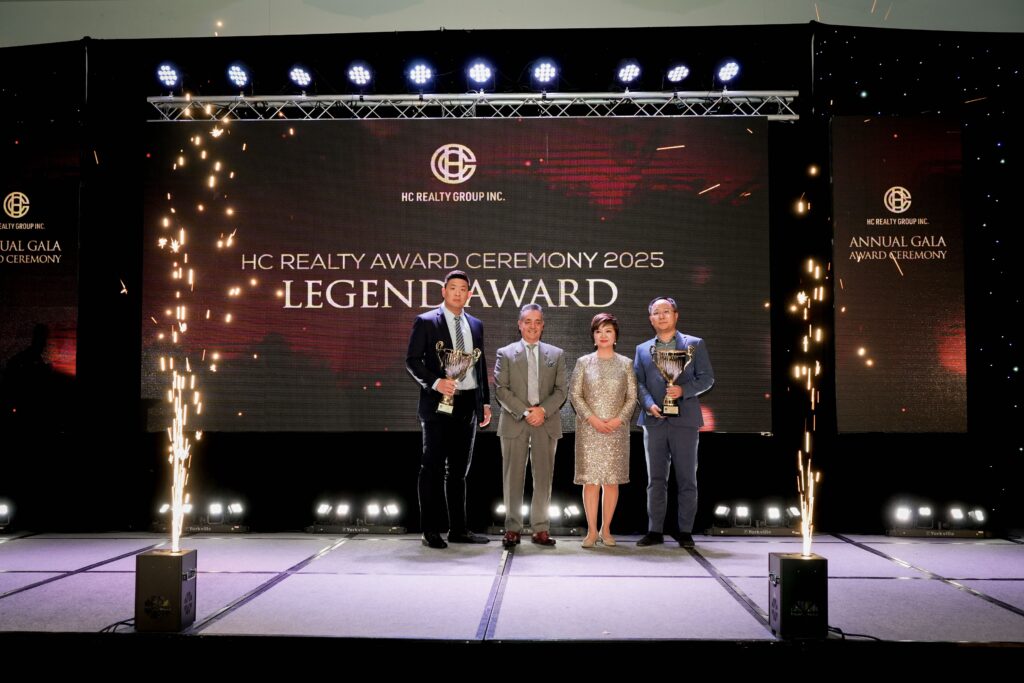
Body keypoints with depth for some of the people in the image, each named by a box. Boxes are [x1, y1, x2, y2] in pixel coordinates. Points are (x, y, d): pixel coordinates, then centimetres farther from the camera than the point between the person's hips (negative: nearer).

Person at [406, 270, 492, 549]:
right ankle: (431, 530, 8)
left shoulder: (476, 325, 14)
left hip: (468, 404, 5)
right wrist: (436, 382, -19)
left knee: (459, 470, 11)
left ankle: (458, 529, 18)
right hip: (438, 403, -5)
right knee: (433, 468, 0)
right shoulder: (426, 322, -1)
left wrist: (485, 401, 13)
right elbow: (412, 361, -5)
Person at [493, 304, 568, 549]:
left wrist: (543, 410, -10)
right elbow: (501, 389, -2)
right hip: (514, 422, -1)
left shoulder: (556, 354, 12)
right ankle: (513, 528, 9)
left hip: (546, 423, 1)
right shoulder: (505, 354, 6)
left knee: (544, 477, 3)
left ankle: (541, 528, 10)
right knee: (513, 477, 2)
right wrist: (525, 412, -11)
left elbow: (562, 389, 6)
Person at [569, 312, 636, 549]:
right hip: (589, 429, -1)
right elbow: (575, 394, 0)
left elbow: (632, 397, 4)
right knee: (590, 479, -2)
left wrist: (619, 419, -10)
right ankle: (591, 530, 6)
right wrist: (593, 419, -11)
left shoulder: (625, 364, 6)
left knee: (612, 480, 3)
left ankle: (606, 529, 14)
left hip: (617, 429, 1)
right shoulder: (584, 362, 5)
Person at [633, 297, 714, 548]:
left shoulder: (695, 344, 8)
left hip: (684, 420, -2)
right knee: (656, 479, 6)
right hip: (654, 421, 2)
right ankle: (655, 530, 12)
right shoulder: (642, 349, 15)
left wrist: (683, 390, -14)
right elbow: (638, 382, 8)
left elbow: (707, 378, 2)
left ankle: (685, 531, 10)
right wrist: (649, 404, -10)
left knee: (687, 479, 2)